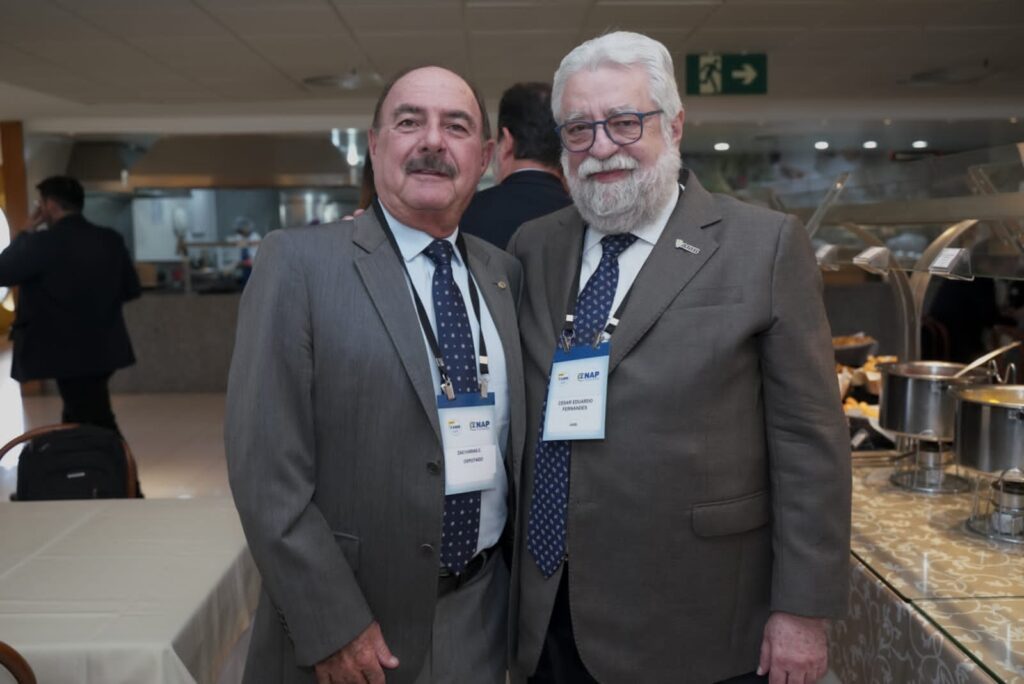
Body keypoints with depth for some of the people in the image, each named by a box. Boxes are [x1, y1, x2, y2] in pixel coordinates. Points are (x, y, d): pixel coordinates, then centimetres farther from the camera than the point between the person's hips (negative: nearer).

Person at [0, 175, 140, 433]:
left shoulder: (44, 242, -15)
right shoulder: (111, 240, 3)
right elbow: (132, 289, 9)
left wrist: (26, 233, 2)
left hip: (69, 354, -7)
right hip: (105, 349, 7)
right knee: (79, 421, 23)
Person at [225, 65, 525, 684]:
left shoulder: (505, 273, 4)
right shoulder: (299, 261, -12)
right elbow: (267, 466, -15)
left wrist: (521, 580, 8)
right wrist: (331, 626, -16)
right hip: (348, 624, -4)